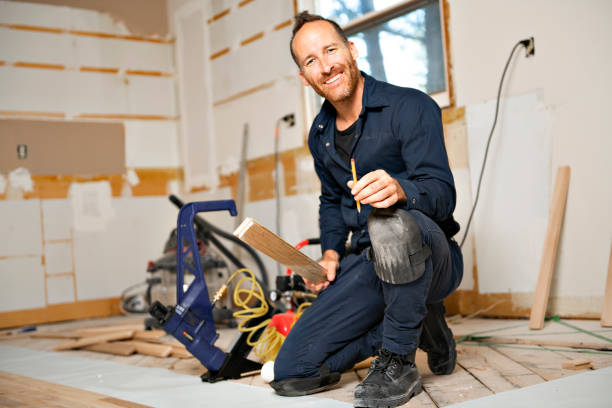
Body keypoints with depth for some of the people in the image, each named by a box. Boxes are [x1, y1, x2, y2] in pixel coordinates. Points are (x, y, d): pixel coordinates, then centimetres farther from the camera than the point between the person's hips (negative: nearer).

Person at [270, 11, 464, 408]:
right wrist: (331, 252, 6)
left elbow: (443, 195, -20)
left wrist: (400, 190, -42)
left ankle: (398, 363, -20)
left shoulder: (412, 107, -11)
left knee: (390, 222, -43)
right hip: (368, 264, 6)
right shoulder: (320, 135, 10)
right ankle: (418, 325, 9)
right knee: (291, 373, -7)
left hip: (430, 256, -6)